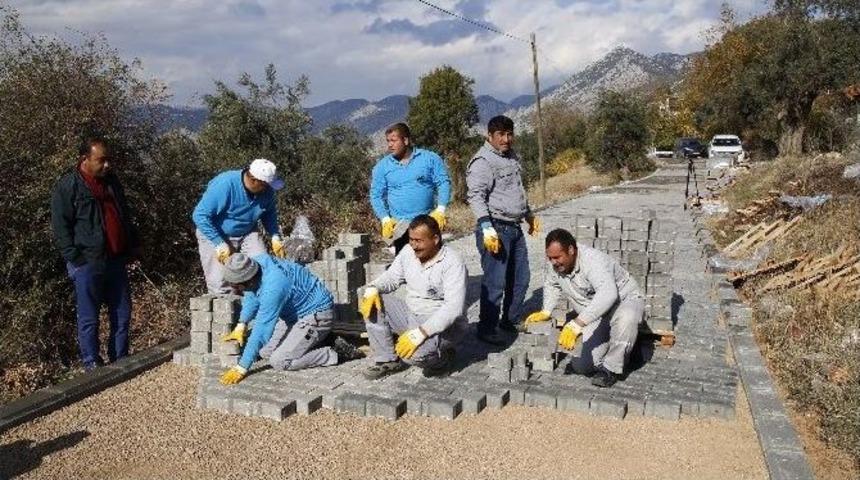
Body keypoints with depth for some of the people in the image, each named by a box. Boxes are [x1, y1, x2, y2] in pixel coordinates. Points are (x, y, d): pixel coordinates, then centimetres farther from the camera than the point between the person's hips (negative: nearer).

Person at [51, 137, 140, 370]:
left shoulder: (112, 182, 13)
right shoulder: (68, 186, -7)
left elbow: (125, 217, 22)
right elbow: (60, 228, -9)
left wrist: (133, 246, 15)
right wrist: (76, 259, -14)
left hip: (116, 261, 6)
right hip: (88, 265, -6)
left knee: (122, 314, 11)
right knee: (89, 319, 3)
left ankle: (120, 360, 22)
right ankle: (92, 365, 13)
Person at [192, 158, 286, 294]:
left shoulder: (266, 190, -14)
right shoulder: (225, 185, -30)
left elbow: (269, 214, 7)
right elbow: (200, 215, -26)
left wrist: (275, 237, -7)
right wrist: (219, 245, -29)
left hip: (247, 233, 4)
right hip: (215, 234, -4)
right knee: (220, 283, -14)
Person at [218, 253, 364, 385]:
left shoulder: (273, 287, -35)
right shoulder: (258, 261, -11)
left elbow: (261, 330, -32)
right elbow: (252, 295, 11)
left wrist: (241, 368, -27)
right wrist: (241, 325, 9)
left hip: (316, 316, -9)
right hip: (295, 313, 10)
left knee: (279, 361, -16)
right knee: (265, 351, 6)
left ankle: (337, 353, -7)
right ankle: (317, 341, 14)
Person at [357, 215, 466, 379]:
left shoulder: (453, 263, -22)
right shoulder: (408, 252, -1)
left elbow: (453, 308, -30)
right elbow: (391, 277, 9)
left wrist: (421, 332, -38)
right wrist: (372, 288, -16)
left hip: (442, 325, -7)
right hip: (411, 315, 7)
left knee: (412, 352, -34)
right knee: (372, 303, -9)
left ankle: (443, 358, 1)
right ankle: (388, 360, -1)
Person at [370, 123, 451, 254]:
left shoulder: (430, 158, -1)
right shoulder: (382, 166, 3)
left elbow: (443, 183, -1)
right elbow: (376, 195, 5)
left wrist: (440, 210, -12)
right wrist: (385, 219, -8)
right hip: (400, 226, 1)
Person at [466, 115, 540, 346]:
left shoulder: (511, 157, 15)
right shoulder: (482, 162, -13)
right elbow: (476, 197, -21)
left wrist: (529, 215, 32)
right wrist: (487, 229, -28)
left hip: (515, 227, 9)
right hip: (496, 229, -9)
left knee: (520, 278, 15)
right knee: (495, 282, -8)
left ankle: (511, 320, 30)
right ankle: (486, 329, 4)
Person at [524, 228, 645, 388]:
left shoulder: (593, 260, -33)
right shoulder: (555, 264, -11)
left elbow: (608, 294, -50)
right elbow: (551, 285, 12)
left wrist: (576, 324, -56)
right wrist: (546, 311, -3)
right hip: (596, 315, 6)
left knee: (625, 318, -43)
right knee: (581, 366, -8)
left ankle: (611, 369, -22)